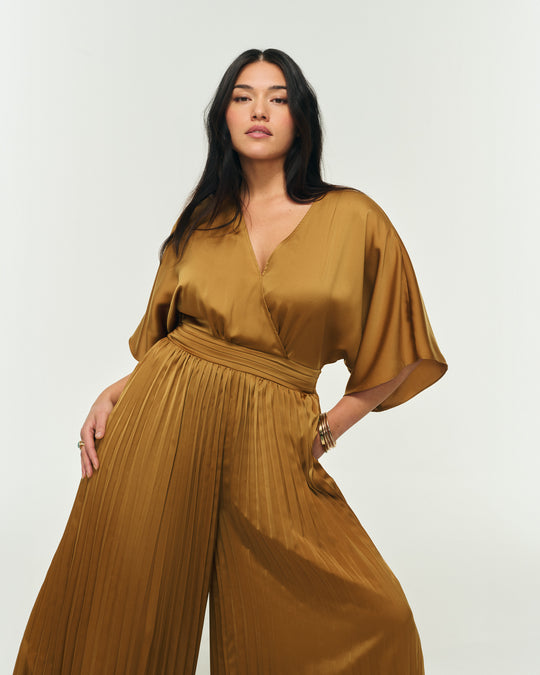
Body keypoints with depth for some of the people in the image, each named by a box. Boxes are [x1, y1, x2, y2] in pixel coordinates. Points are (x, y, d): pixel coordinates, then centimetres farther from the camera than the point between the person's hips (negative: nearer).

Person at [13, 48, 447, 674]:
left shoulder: (352, 218, 2)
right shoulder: (202, 220, 11)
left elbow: (397, 352, 7)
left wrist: (326, 428, 3)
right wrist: (111, 396, -2)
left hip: (270, 442, -1)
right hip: (164, 415, 2)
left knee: (375, 622, -4)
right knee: (127, 610, 5)